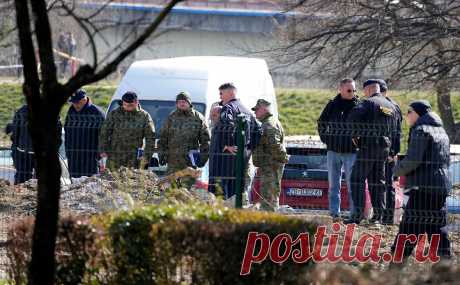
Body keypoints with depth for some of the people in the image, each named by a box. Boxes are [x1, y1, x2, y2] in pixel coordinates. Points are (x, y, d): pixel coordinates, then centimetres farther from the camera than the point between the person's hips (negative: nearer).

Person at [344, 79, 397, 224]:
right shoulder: (390, 106, 14)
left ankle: (358, 214, -10)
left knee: (357, 179, -3)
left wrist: (354, 135, -9)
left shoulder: (369, 103, -9)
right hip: (385, 146, 7)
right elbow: (393, 127, 20)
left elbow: (353, 117, -21)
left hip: (368, 146, -7)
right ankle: (378, 215, 10)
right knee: (378, 181, 13)